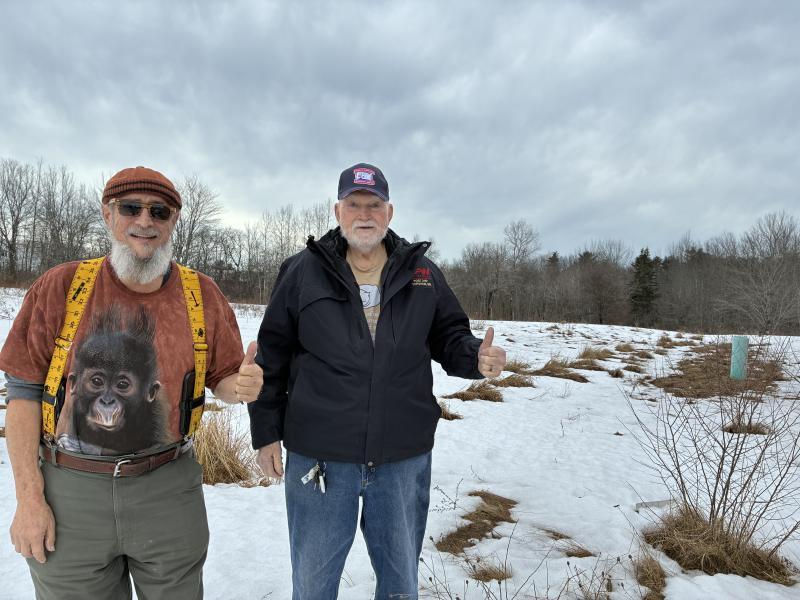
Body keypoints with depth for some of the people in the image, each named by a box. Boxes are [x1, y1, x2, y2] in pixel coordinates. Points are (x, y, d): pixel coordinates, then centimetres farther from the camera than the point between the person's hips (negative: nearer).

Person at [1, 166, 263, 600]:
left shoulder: (202, 294, -3)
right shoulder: (60, 286, -5)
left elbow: (223, 380, 3)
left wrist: (242, 386, -21)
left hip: (169, 490, 1)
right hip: (69, 491, 0)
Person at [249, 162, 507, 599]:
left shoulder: (422, 273, 4)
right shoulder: (303, 271, -1)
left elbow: (449, 336, 11)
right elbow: (272, 357, 2)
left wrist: (477, 357, -12)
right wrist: (266, 433, 1)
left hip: (405, 456, 2)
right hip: (318, 455, -1)